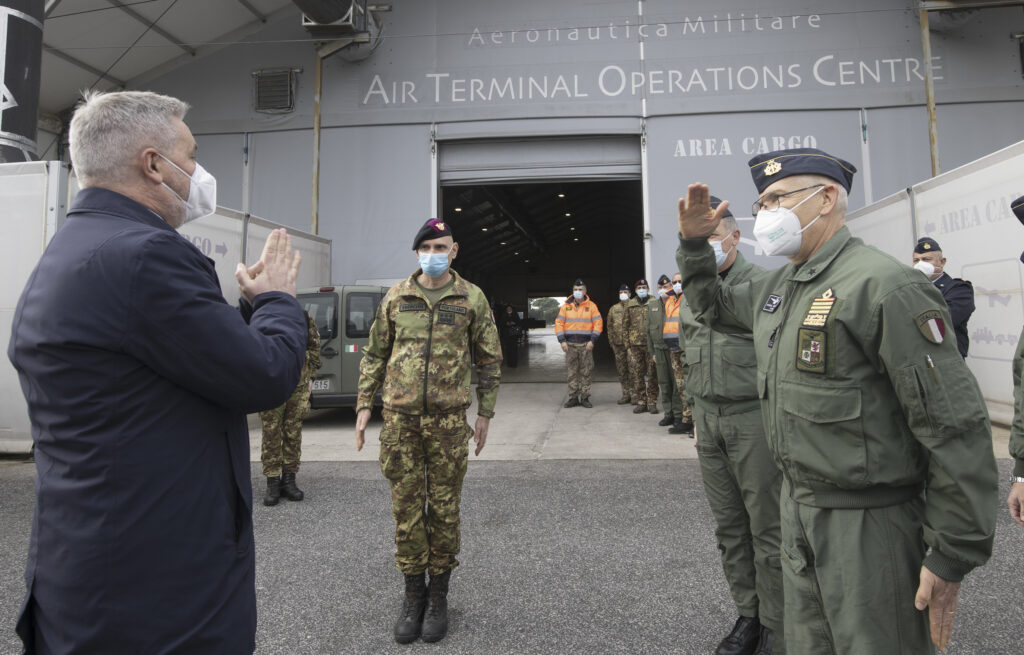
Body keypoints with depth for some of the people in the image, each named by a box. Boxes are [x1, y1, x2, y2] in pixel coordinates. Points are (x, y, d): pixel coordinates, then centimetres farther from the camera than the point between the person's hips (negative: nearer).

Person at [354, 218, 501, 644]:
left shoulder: (471, 298, 3)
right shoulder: (395, 297, 7)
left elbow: (488, 358, 6)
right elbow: (375, 353, 12)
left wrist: (485, 413, 4)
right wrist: (364, 404, 6)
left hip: (448, 418, -1)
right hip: (400, 417, 2)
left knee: (444, 507, 7)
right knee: (406, 506, 7)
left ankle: (438, 596, 24)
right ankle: (413, 593, 25)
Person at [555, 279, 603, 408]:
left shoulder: (591, 306, 4)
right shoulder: (566, 306, 7)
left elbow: (598, 323, 1)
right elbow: (559, 323, 5)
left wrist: (592, 340, -8)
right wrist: (562, 341, -5)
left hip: (586, 345, -1)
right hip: (570, 345, 1)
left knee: (586, 373, 2)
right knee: (571, 373, 3)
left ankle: (585, 398, 11)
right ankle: (573, 398, 11)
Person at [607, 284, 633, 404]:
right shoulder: (613, 309, 14)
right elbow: (610, 326, 16)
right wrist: (612, 342, 9)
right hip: (618, 344, 4)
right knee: (622, 371, 6)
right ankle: (626, 394, 14)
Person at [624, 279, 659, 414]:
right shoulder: (630, 305, 10)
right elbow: (625, 326, 12)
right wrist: (627, 346, 7)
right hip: (635, 345, 2)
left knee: (652, 375, 1)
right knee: (637, 375, 4)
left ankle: (652, 402, 9)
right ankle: (640, 401, 13)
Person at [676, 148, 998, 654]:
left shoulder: (884, 286, -19)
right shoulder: (776, 286, 7)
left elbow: (956, 427, -20)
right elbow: (712, 306, 27)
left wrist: (952, 557, -17)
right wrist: (693, 243, 11)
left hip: (868, 522, -8)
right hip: (796, 507, 8)